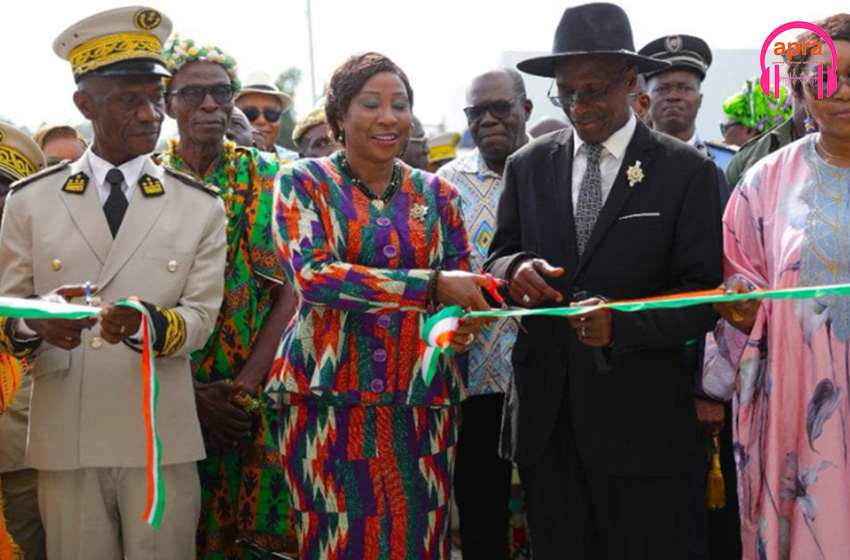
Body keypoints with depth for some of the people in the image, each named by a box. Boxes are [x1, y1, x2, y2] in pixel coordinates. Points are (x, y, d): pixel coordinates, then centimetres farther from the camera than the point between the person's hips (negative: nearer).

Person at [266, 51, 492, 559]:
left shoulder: (436, 195, 12)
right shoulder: (304, 183, 1)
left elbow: (462, 291, 16)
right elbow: (311, 275, -14)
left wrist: (463, 326, -10)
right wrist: (432, 285, -20)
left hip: (420, 400, 3)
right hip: (328, 397, -3)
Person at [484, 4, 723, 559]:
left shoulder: (687, 172, -2)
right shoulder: (528, 166, 10)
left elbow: (704, 298, -6)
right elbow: (497, 260, 12)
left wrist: (622, 324, -24)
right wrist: (516, 270, -13)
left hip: (642, 424, -3)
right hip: (545, 417, 4)